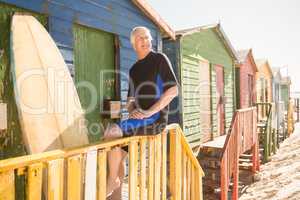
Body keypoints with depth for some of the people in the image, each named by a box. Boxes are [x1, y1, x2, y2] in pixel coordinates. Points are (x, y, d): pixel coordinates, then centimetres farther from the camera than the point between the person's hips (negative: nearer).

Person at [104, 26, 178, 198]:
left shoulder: (160, 59, -2)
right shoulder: (134, 69, 17)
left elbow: (173, 90, -12)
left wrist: (149, 112, -17)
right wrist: (132, 110, -2)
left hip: (156, 119, -7)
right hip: (139, 119, 7)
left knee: (112, 131, -21)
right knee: (117, 154, 0)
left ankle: (113, 180, -4)